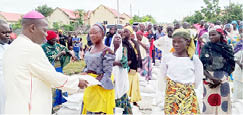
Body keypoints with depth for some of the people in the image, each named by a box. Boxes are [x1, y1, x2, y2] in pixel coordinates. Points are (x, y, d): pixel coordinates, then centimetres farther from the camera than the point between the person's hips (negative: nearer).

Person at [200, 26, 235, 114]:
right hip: (208, 78, 0)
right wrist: (212, 78, -14)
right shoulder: (205, 48, -1)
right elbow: (202, 65, -3)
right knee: (209, 102, 2)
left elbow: (231, 67, 2)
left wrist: (220, 81, -8)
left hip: (223, 80, 1)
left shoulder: (228, 48, 1)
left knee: (223, 102, 5)